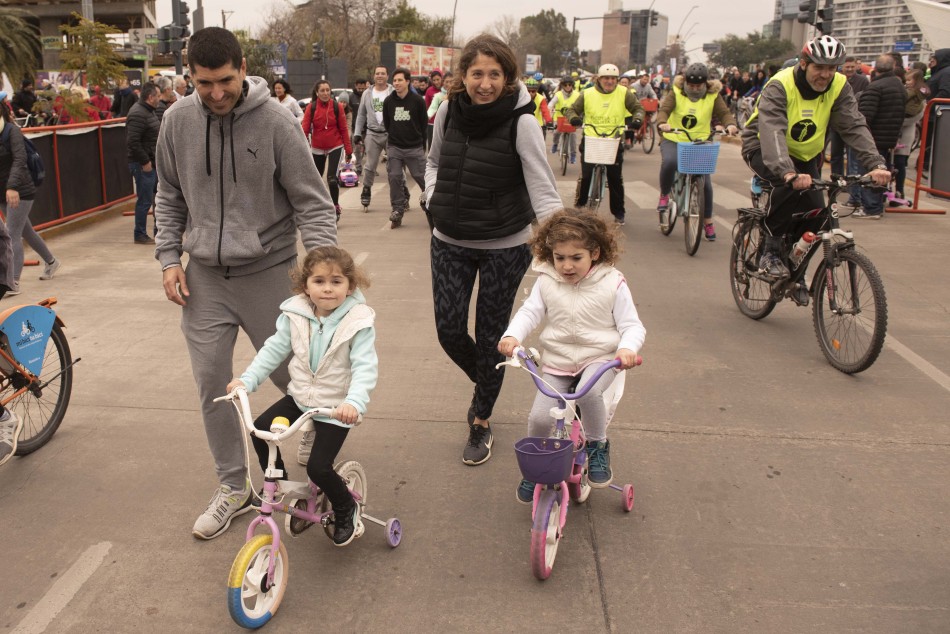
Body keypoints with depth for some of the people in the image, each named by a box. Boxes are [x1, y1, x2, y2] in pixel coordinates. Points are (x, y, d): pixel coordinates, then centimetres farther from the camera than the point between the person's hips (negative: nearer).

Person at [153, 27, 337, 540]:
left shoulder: (275, 120, -13)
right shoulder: (178, 121, -2)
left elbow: (311, 201, -10)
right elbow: (170, 195, 12)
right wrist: (169, 257, 3)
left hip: (267, 271, -3)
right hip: (204, 275, 3)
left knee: (291, 375, 7)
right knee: (211, 384, 5)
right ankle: (232, 488, 23)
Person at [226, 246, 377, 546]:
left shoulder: (358, 321, -18)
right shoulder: (296, 314, -5)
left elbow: (365, 367, -25)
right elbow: (274, 349, 3)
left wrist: (354, 402, -41)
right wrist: (247, 380, -7)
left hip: (336, 407, -5)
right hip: (299, 397, 5)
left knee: (318, 467, -14)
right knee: (260, 430, -9)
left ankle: (346, 509, 17)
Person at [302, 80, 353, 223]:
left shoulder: (337, 107, -4)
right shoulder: (311, 107, -3)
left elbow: (343, 129, -1)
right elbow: (305, 127, -10)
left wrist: (348, 149, -1)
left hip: (335, 147, -2)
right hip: (317, 149, 2)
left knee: (332, 178, -17)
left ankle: (335, 207, -1)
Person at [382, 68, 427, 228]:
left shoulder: (417, 100, -6)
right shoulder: (388, 101, 2)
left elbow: (424, 123, 3)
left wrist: (420, 142, 6)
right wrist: (394, 137, 12)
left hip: (415, 148, -2)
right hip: (394, 148, 2)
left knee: (422, 177, -1)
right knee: (394, 177, -1)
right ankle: (397, 208, 8)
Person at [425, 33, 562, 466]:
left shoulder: (521, 121, -18)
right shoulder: (448, 110, -5)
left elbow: (542, 188, -20)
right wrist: (433, 197, -2)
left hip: (505, 246, -3)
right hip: (450, 242, 4)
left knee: (490, 334, 6)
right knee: (449, 330, 4)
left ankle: (481, 422, 28)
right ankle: (485, 383, 38)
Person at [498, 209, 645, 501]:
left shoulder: (612, 284, -7)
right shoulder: (546, 281, -1)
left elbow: (632, 325, -5)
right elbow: (529, 312, -2)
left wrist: (627, 348, -28)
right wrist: (512, 336, -23)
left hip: (599, 358, -2)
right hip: (557, 362, 3)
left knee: (588, 391, -36)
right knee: (539, 417, -14)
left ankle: (597, 445, -7)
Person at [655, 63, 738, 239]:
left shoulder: (713, 96, -3)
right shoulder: (676, 93, -7)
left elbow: (724, 112, -13)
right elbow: (664, 109, -20)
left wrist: (730, 124, -37)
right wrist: (662, 123, -43)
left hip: (700, 142, 1)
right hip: (673, 140, -1)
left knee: (705, 181, -5)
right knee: (669, 162, -34)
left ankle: (708, 221, 13)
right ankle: (664, 195, -5)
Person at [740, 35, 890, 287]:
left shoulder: (839, 87, -12)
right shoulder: (780, 86, -26)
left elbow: (855, 127, -20)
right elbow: (772, 132, -40)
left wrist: (876, 164, -37)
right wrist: (788, 173, -56)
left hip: (804, 155, 5)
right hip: (764, 150, -5)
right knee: (790, 185, -35)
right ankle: (770, 248, -15)